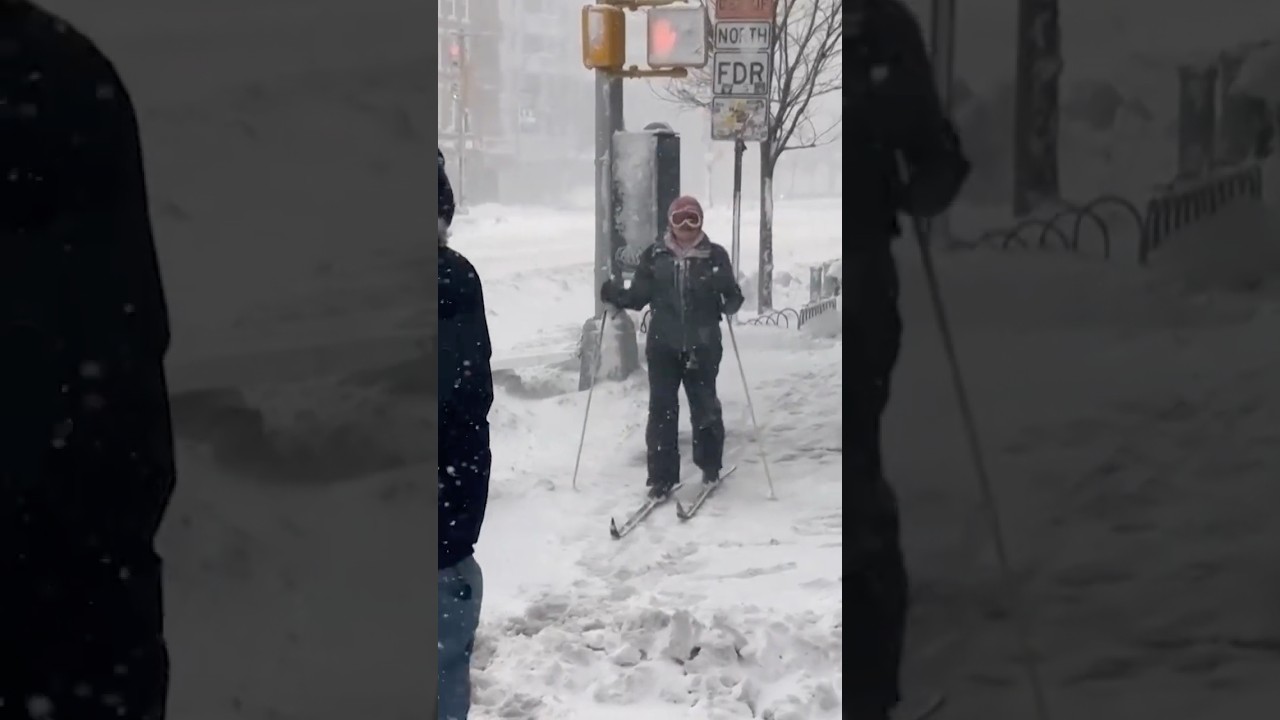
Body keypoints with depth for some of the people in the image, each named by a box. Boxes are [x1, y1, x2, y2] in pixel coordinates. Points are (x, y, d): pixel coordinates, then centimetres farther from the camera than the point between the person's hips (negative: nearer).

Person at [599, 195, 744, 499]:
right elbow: (639, 296, 5)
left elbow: (732, 297, -3)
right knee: (661, 410, 1)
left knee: (705, 408, 8)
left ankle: (710, 467, 29)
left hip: (702, 346, -1)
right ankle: (662, 476, 7)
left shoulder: (715, 255, -1)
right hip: (663, 345, 1)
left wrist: (729, 301, -24)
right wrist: (616, 295, -13)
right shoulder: (654, 255, 4)